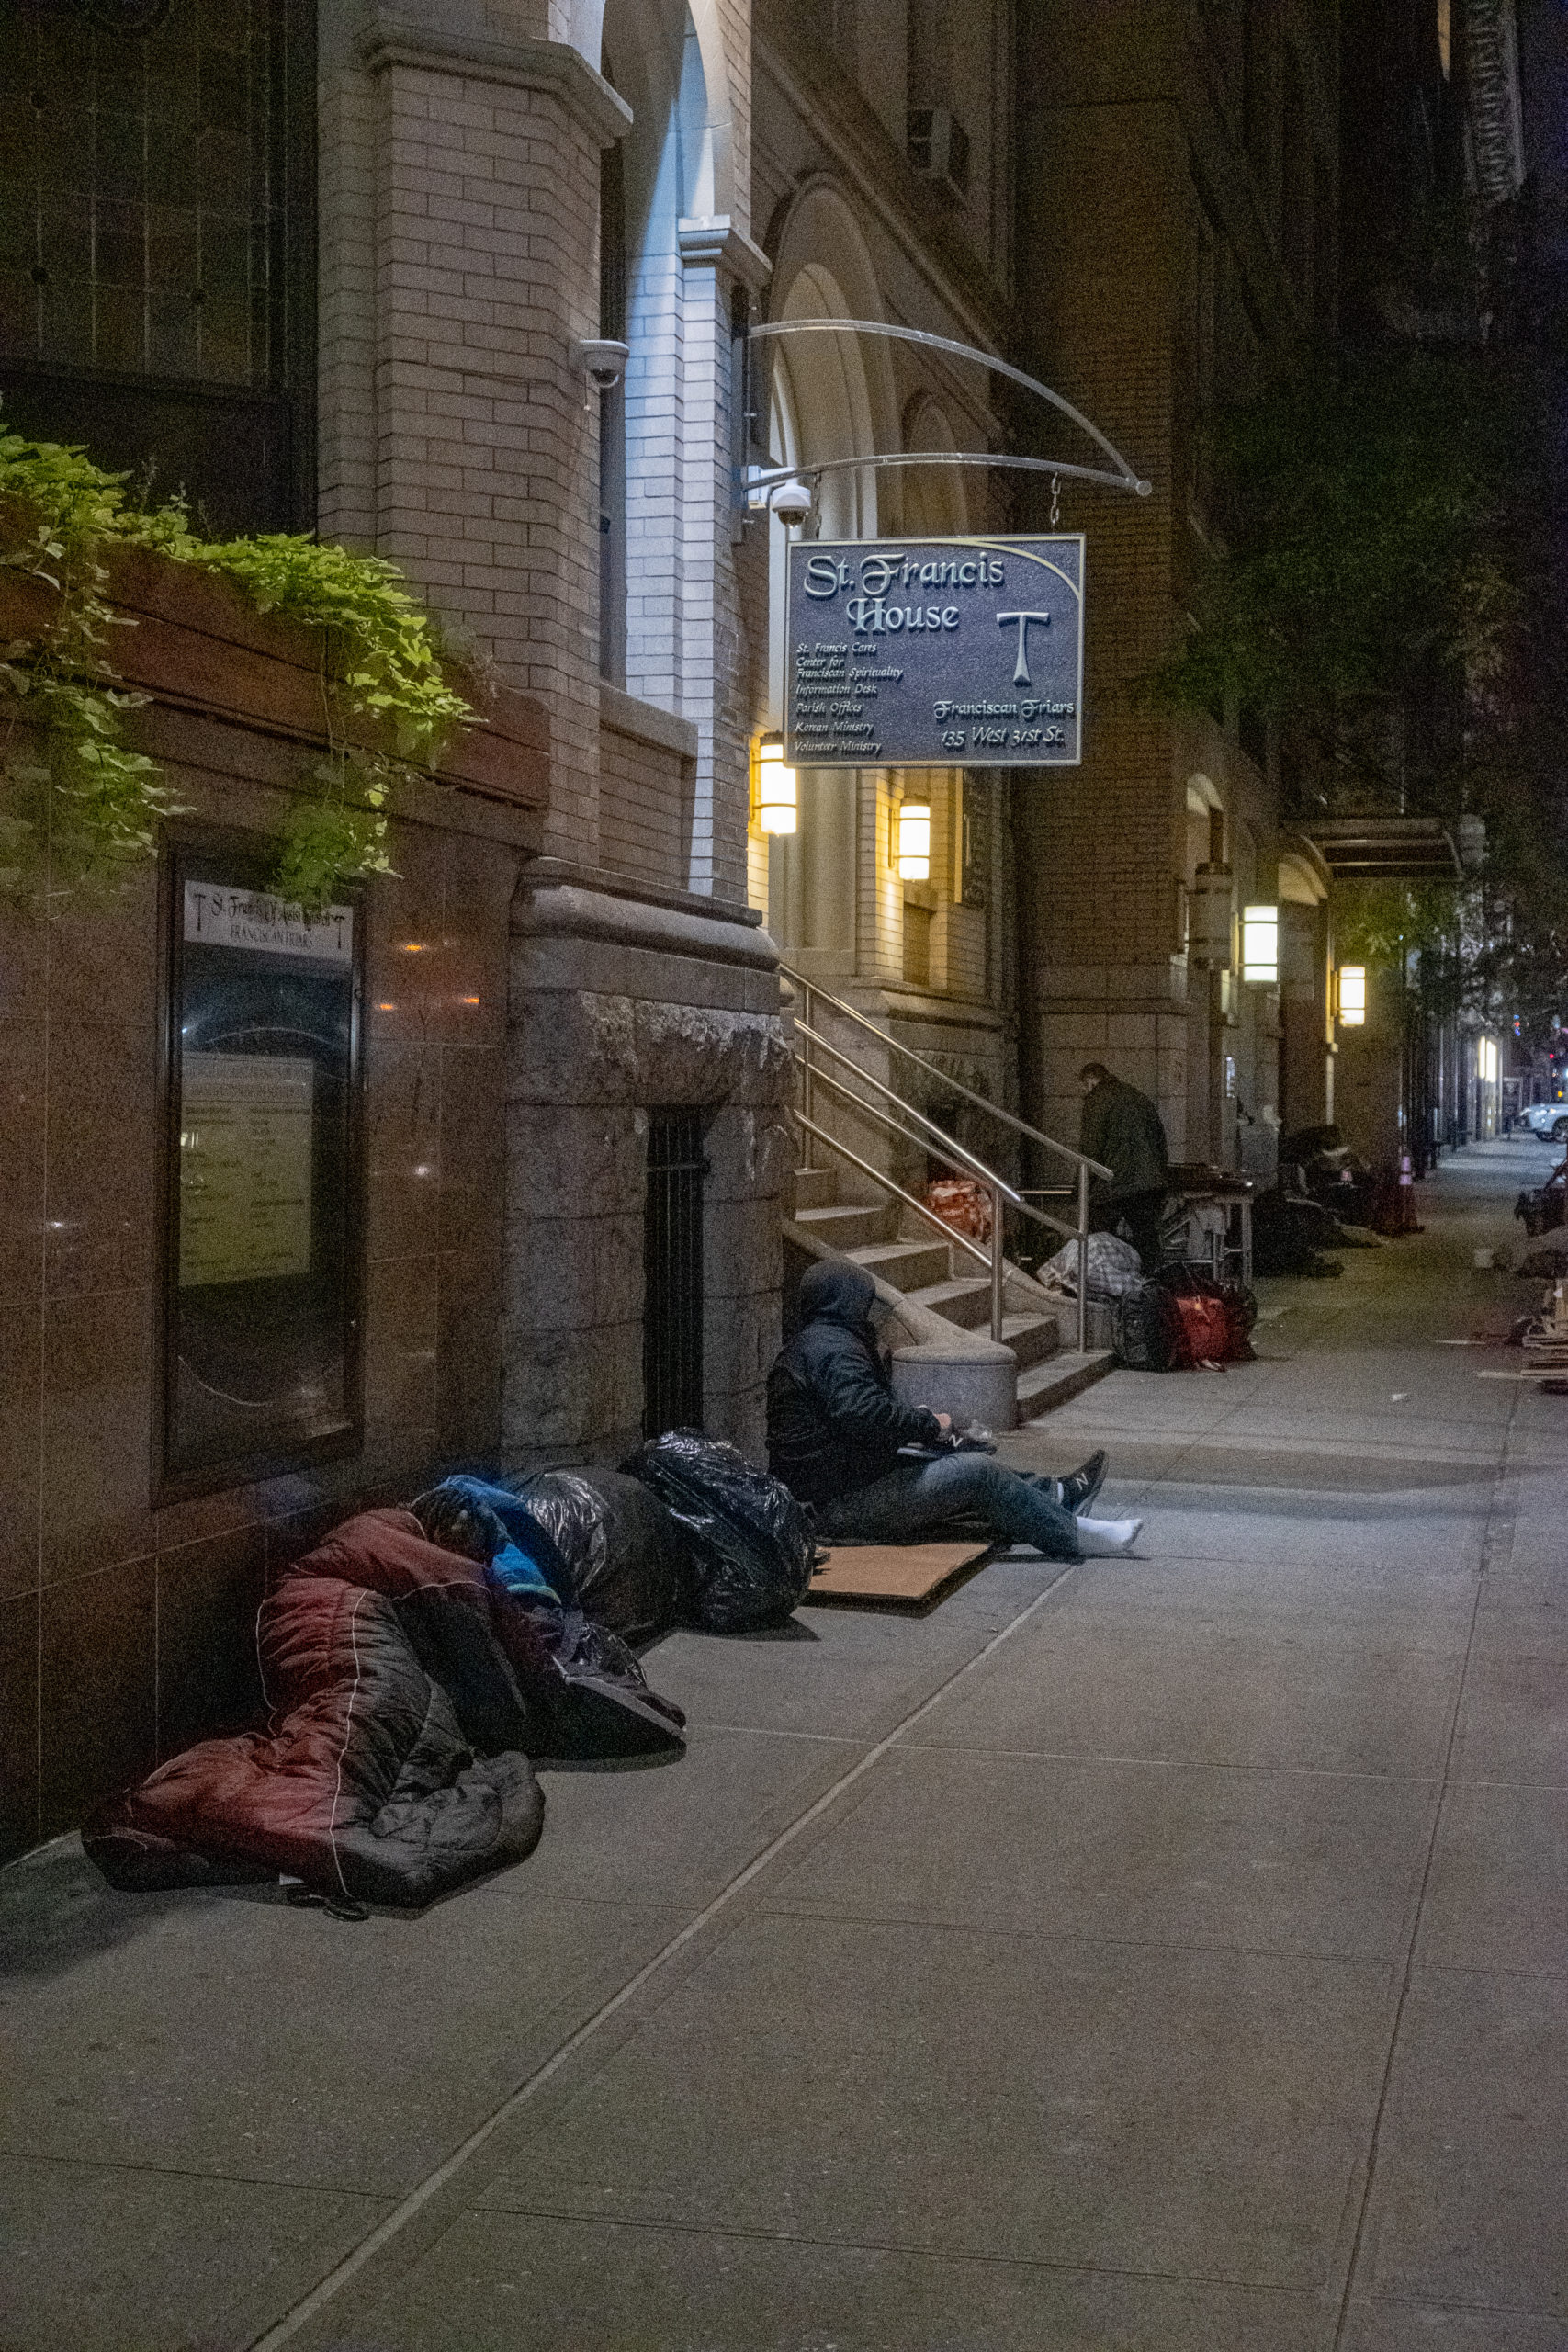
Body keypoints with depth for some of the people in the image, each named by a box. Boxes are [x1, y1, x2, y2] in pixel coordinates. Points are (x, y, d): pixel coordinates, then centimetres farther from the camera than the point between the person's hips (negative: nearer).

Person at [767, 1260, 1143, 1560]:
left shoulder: (805, 1346, 18)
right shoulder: (833, 1346, -18)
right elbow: (864, 1412, -31)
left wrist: (912, 1417, 10)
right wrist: (929, 1425, -15)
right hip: (845, 1507, -11)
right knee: (977, 1473, -12)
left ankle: (1059, 1496, 21)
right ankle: (1071, 1535, -4)